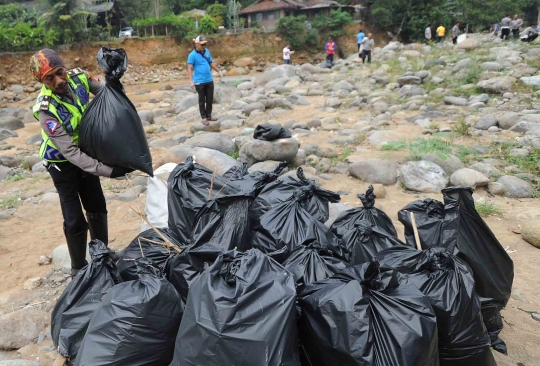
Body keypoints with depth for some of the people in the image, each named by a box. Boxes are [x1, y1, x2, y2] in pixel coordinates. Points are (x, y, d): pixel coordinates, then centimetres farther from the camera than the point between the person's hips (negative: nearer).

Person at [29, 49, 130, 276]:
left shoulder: (78, 77, -18)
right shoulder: (46, 110, -33)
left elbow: (105, 91, 3)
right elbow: (69, 152, -34)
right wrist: (107, 170, -42)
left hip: (85, 151, 6)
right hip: (62, 161, -6)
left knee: (97, 208, 16)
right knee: (75, 221, -3)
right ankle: (79, 269, 19)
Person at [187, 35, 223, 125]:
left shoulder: (207, 51, 7)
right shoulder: (192, 55, -12)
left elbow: (212, 63, 19)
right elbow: (190, 68, -15)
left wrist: (219, 71, 20)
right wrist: (191, 80, -24)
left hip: (209, 80, 6)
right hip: (199, 82, -6)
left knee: (210, 99, 11)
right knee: (202, 100, 4)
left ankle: (209, 116, 25)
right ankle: (204, 118, 13)